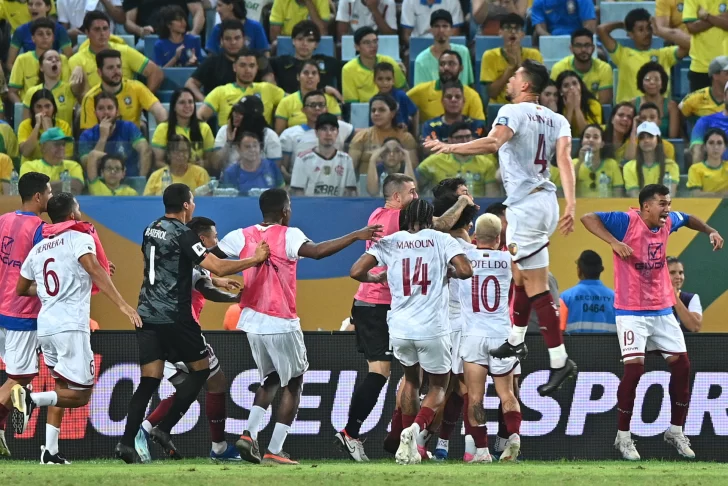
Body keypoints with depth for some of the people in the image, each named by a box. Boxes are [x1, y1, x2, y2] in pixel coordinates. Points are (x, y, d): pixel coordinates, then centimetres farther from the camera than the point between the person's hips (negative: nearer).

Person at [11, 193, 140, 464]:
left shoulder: (38, 248, 17)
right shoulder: (80, 238, -1)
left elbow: (21, 289, 26)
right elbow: (95, 270, -19)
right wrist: (122, 304, -26)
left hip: (44, 327, 7)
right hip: (71, 327, -7)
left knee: (63, 389, 18)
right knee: (80, 395, -5)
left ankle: (50, 452, 8)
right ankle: (32, 399, -26)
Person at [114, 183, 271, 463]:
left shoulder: (151, 230, 13)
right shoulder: (183, 235, -12)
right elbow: (218, 268, -19)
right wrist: (256, 259, -9)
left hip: (147, 315, 7)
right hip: (174, 318, -7)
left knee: (149, 381, 5)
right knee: (201, 370, 8)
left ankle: (126, 443, -8)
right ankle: (163, 429, 0)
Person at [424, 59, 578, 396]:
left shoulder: (513, 112, -10)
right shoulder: (556, 120, 11)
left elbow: (493, 142, -29)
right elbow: (564, 158, -2)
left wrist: (450, 147, -29)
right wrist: (571, 204, -10)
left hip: (526, 204, -9)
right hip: (544, 200, 9)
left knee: (536, 285, -7)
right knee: (522, 273, 26)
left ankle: (560, 361, -10)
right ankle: (516, 341, 39)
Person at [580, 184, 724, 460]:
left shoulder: (668, 222, 3)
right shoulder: (627, 222, -16)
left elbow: (687, 219, 25)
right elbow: (588, 218, -23)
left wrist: (709, 231, 9)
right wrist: (614, 242, -33)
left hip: (662, 310, 7)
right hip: (631, 311, -7)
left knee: (681, 365, 5)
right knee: (634, 367, -15)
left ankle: (676, 432, 20)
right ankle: (623, 437, -3)